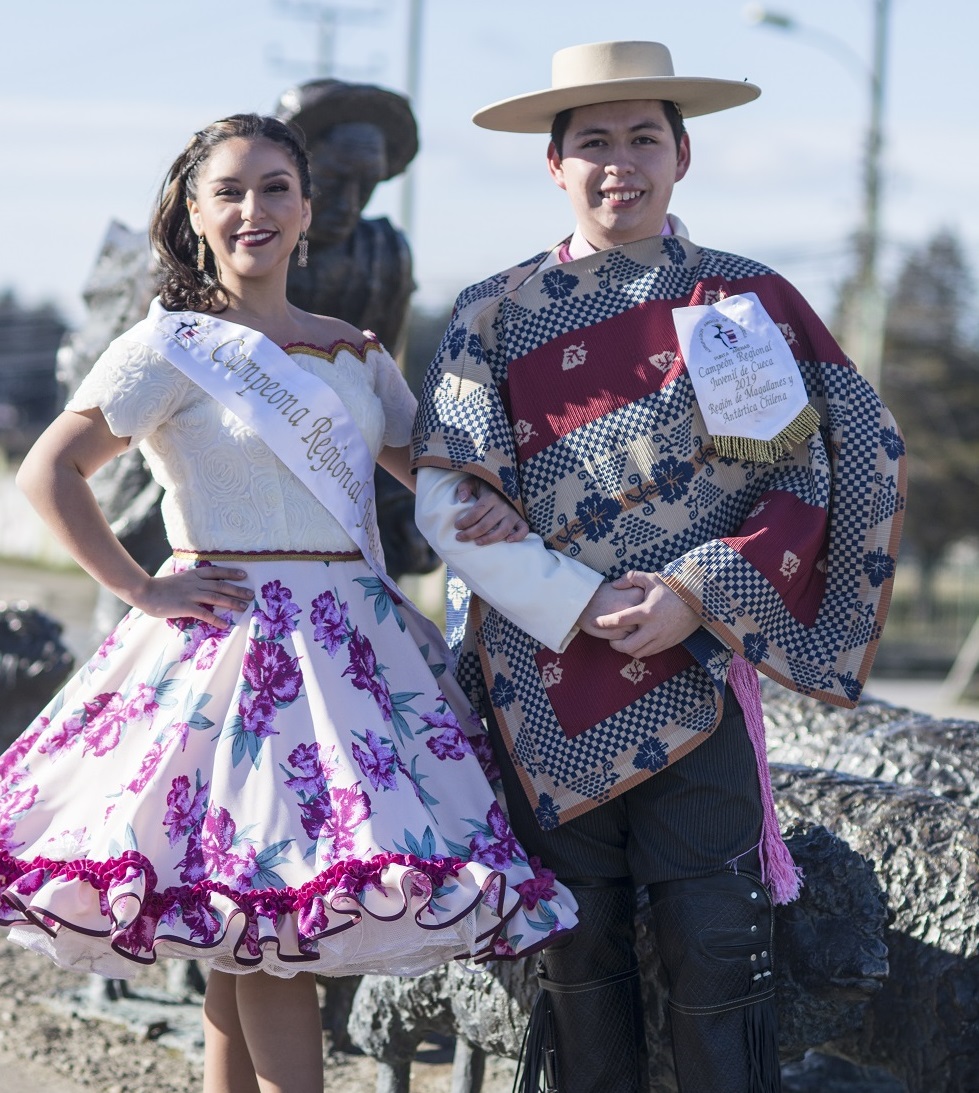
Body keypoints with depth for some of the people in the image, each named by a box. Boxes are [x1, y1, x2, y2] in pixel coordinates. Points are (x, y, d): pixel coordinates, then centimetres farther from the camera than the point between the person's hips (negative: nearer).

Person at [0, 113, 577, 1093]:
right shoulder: (174, 345, -3)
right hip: (236, 640, -5)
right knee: (275, 916, -8)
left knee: (252, 939, 6)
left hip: (355, 637, 5)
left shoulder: (356, 353, 14)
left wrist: (493, 510, 2)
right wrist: (141, 589, -11)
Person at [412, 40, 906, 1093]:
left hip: (699, 673, -1)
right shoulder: (498, 314, 5)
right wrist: (580, 603, -12)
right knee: (578, 953, 9)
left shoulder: (749, 298, 4)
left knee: (718, 955, -3)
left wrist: (700, 595, -14)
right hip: (545, 682, 1)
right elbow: (447, 500, -1)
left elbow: (812, 476, -1)